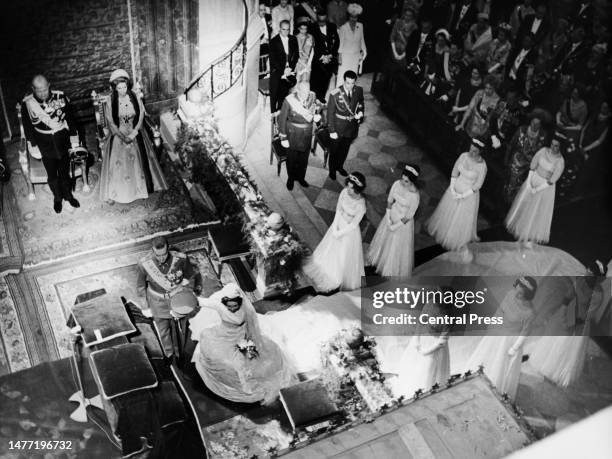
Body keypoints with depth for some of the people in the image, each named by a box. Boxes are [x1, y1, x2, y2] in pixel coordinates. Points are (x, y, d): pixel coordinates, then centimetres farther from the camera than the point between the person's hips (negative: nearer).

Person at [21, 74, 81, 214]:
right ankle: (57, 198, 35)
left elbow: (70, 117, 0)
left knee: (65, 172, 15)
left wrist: (74, 137, 2)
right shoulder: (27, 103, -14)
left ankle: (68, 194, 38)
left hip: (63, 143, 1)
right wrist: (33, 145, -1)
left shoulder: (61, 97, -12)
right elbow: (27, 126, -3)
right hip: (45, 146, 0)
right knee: (52, 175, 13)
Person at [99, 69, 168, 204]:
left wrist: (133, 133, -15)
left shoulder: (135, 98, -7)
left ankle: (141, 189, 24)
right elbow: (110, 122, -8)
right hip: (118, 136, -1)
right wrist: (122, 136, -16)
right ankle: (112, 193, 6)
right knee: (117, 164, -2)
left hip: (135, 135, 2)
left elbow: (141, 117, -5)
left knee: (138, 161, 9)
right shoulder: (111, 102, -10)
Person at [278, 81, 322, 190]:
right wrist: (283, 138, -13)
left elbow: (316, 108, 9)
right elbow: (282, 119, -14)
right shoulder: (289, 100, -23)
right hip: (293, 133, -3)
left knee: (304, 157, 20)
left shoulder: (312, 97, -12)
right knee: (292, 157, 15)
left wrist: (317, 115, -16)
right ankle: (291, 178, 40)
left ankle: (301, 177, 45)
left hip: (307, 133, 3)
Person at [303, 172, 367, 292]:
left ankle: (338, 280, 45)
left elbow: (354, 224, -21)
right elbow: (338, 209, -5)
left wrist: (340, 233, -14)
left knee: (344, 257, 17)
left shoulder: (361, 205, -32)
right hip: (338, 224, 5)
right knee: (330, 250, 27)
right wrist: (334, 227, -11)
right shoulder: (345, 192, -19)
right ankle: (327, 270, 56)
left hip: (349, 230, -5)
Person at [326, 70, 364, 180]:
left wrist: (360, 112, -9)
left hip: (352, 126, 4)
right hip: (338, 128, -4)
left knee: (345, 149, 24)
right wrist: (332, 131, -15)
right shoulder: (335, 94, -25)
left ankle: (340, 166, 50)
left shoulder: (359, 91, -12)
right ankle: (332, 170, 41)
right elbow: (330, 113, -16)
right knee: (334, 150, 17)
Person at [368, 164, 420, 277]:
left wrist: (395, 226, -14)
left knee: (398, 247, 16)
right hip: (392, 215, 5)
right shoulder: (397, 184, -18)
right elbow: (389, 201, -4)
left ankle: (393, 270, 42)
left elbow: (408, 216, -21)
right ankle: (381, 256, 57)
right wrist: (388, 218, -9)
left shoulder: (415, 196, -32)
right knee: (384, 237, 28)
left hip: (403, 221, -5)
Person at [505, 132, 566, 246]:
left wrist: (537, 189, -15)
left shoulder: (560, 161, -19)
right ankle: (519, 226, 40)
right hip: (533, 179, 4)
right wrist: (529, 183, -11)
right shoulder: (544, 150, -10)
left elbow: (552, 181, -16)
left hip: (545, 186, -3)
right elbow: (532, 166, -4)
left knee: (537, 212, 8)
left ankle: (532, 237, 25)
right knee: (524, 204, 16)